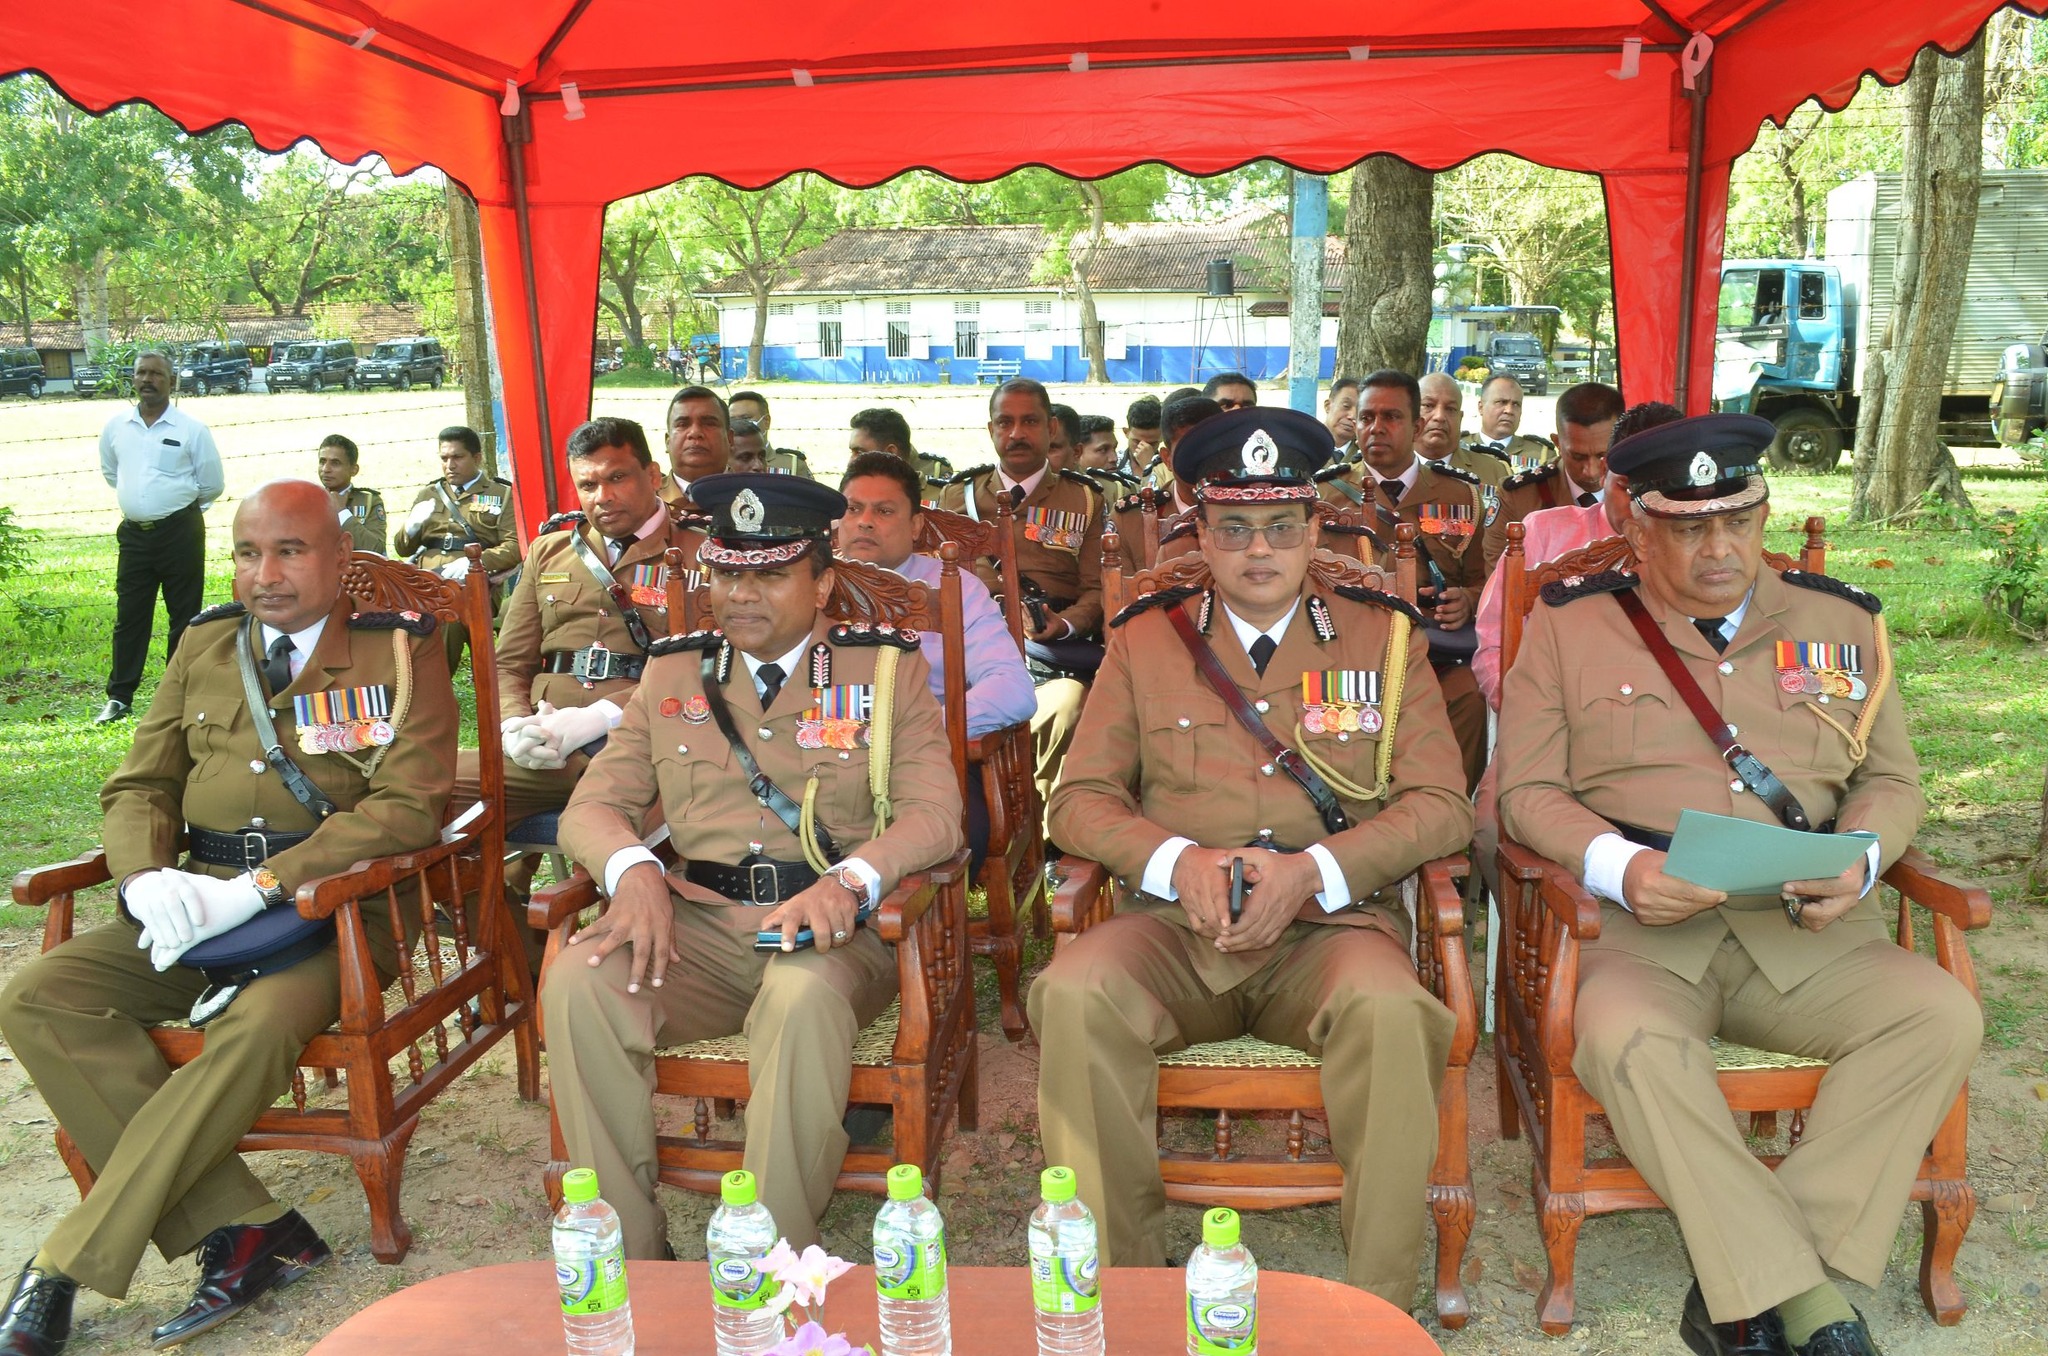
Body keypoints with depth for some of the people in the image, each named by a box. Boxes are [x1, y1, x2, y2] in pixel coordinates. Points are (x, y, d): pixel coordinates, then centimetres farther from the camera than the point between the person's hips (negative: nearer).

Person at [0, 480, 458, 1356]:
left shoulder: (398, 649, -1)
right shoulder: (204, 646, 17)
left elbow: (406, 808, -11)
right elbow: (137, 788, 16)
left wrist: (255, 889, -19)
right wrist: (146, 876, -8)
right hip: (197, 901, 6)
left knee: (260, 1027, -34)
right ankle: (243, 1228, -18)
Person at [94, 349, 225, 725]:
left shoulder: (192, 429, -4)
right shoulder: (115, 427, 6)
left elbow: (213, 484, 3)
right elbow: (110, 473, 23)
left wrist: (175, 501, 9)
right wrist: (142, 500, 17)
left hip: (181, 530, -3)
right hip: (133, 533, 3)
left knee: (184, 615, 4)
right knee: (129, 615, 5)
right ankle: (118, 697, 11)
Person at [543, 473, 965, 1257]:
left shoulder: (887, 668, 8)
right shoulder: (672, 673, 17)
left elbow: (934, 811, -3)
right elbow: (593, 804, 12)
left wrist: (850, 880, -23)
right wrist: (633, 870, -13)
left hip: (835, 928, -3)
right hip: (694, 923, 3)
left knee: (806, 997, -37)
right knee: (577, 985, -26)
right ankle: (628, 1257, -10)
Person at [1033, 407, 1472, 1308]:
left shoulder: (1385, 637, 11)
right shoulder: (1143, 640, 13)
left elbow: (1441, 804, 3)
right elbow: (1081, 797, 8)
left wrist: (1311, 871, -14)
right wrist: (1178, 862, -12)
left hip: (1331, 925, 0)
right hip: (1173, 928, 1)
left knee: (1390, 1008, -34)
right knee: (1073, 994, -29)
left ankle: (1380, 1303, -14)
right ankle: (1120, 1285, -12)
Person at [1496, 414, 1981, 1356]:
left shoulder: (1841, 623, 14)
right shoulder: (1568, 626, 6)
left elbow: (1892, 780, 18)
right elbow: (1526, 790, 2)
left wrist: (1859, 859, -5)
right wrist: (1618, 865, -17)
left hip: (1808, 933, 3)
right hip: (1638, 926, -3)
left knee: (1941, 1015, -23)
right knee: (1625, 1034, -35)